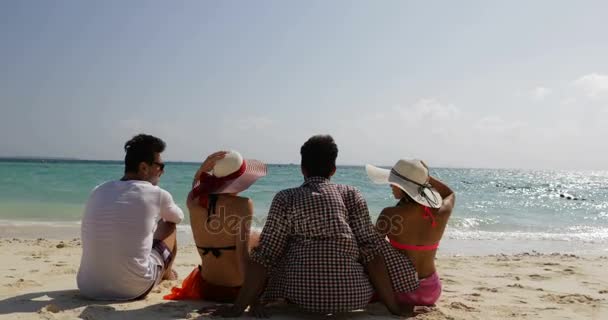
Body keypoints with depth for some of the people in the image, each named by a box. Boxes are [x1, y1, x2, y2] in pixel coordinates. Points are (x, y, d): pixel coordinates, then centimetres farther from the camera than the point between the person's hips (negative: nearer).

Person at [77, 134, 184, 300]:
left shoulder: (97, 192, 6)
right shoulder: (157, 195, -6)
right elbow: (178, 217, 17)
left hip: (87, 288, 5)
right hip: (132, 289, -5)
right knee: (168, 226, 16)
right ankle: (166, 275, 43)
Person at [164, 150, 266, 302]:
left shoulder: (194, 202, -5)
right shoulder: (243, 204, -19)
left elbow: (196, 187, 21)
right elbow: (242, 254, -24)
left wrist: (202, 169, 1)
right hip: (236, 290, -5)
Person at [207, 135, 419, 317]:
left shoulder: (285, 198, 2)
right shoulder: (351, 194, 4)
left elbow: (264, 256, -3)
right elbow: (370, 250, -2)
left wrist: (238, 307, 1)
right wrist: (394, 306, 3)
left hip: (301, 295, 1)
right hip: (353, 297, -1)